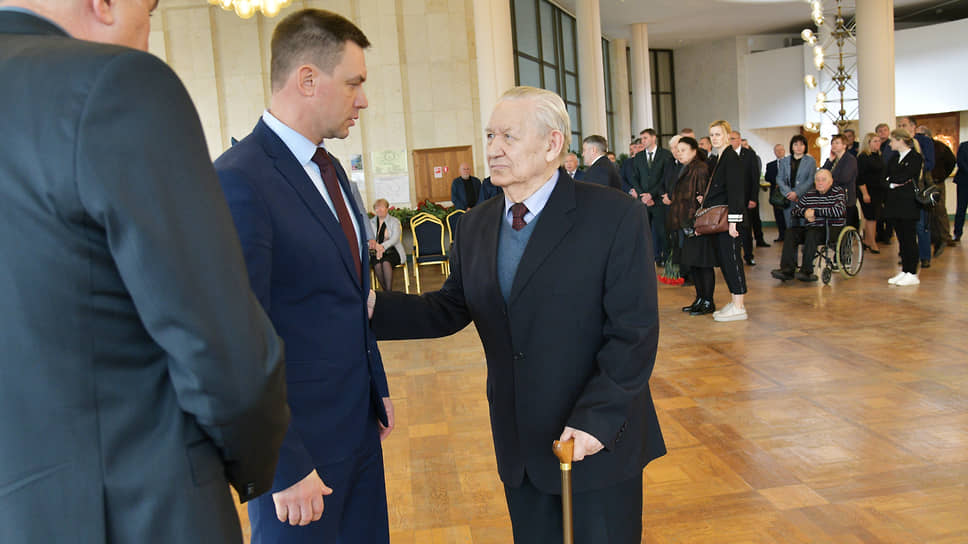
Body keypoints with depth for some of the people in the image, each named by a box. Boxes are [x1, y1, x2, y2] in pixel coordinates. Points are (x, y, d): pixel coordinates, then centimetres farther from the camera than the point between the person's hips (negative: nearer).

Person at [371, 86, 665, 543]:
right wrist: (375, 307, -10)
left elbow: (634, 332, -14)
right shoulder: (477, 226, 5)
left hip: (600, 443, -4)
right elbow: (449, 309, 5)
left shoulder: (615, 217, -13)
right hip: (520, 448, 5)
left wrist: (597, 419, -20)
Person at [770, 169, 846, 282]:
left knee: (811, 233, -35)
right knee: (791, 232, -22)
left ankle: (806, 271, -36)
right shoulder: (809, 195, 16)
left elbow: (840, 211, -14)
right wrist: (804, 212, -8)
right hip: (811, 228, 5)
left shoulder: (839, 192, 3)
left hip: (832, 229, -5)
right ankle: (787, 270, -30)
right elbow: (794, 211, 16)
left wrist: (815, 212, -13)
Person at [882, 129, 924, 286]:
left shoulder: (915, 157, -7)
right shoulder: (895, 157, 16)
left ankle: (912, 274, 1)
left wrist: (891, 180, -2)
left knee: (909, 238, -4)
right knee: (901, 238, 10)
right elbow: (886, 178, 11)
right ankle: (904, 271, 16)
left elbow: (906, 177, -17)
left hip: (908, 204, -7)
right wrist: (892, 184, -8)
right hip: (895, 203, 7)